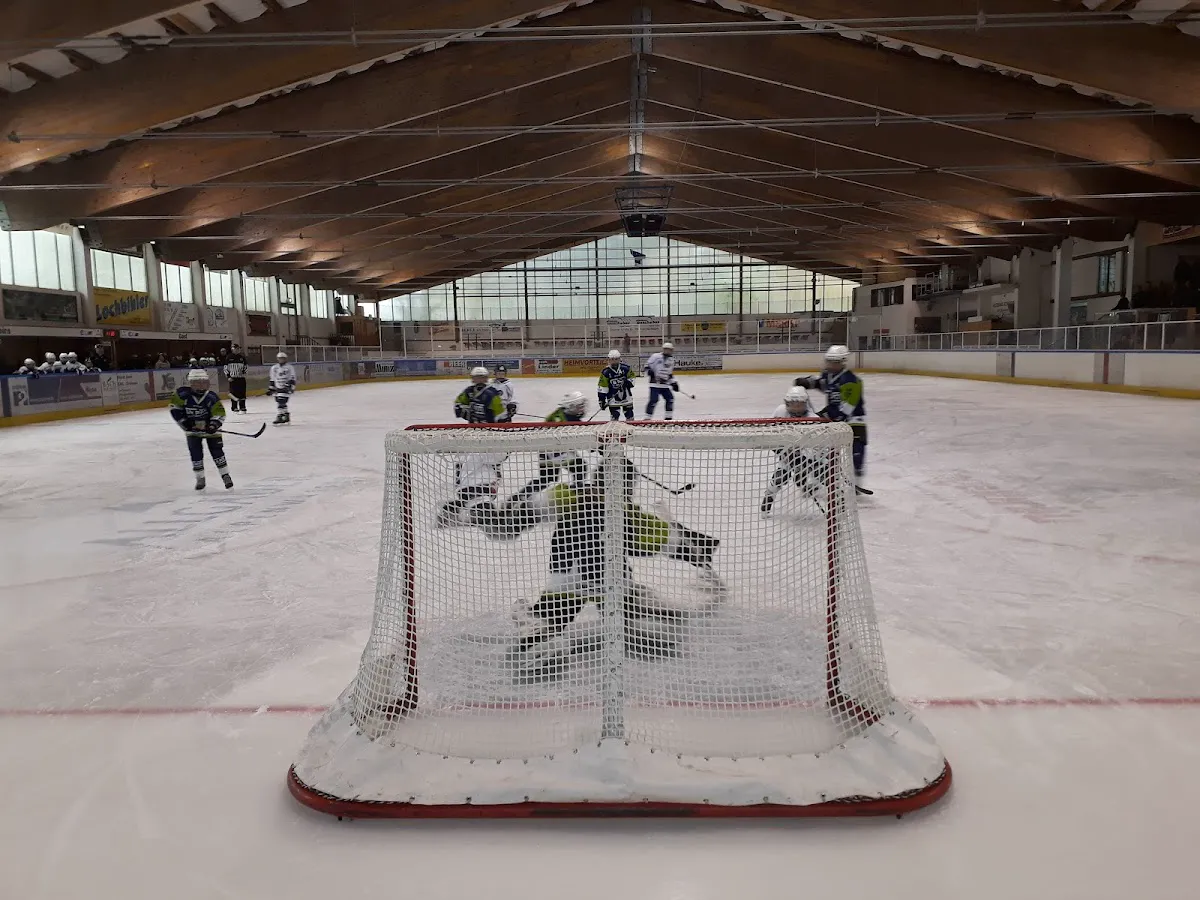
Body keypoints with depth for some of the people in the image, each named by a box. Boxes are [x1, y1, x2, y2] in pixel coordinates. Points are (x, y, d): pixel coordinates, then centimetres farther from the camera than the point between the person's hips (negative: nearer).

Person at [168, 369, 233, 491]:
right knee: (195, 453, 0)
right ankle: (200, 478, 14)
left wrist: (214, 425, -34)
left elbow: (219, 413, -17)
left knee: (217, 451, -3)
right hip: (192, 430, 1)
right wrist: (184, 421, -9)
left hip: (210, 429, -1)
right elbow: (175, 408, -2)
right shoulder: (183, 395, -16)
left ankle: (225, 475, 10)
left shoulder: (211, 397, -19)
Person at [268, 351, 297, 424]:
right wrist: (271, 388, 13)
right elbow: (272, 379, 15)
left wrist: (292, 386, -13)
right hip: (277, 388, 5)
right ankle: (286, 416, 18)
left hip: (286, 387, -5)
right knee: (279, 402, 7)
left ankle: (279, 417, -13)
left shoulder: (289, 367, -3)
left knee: (281, 401, -15)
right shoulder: (274, 368, 9)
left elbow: (292, 378, -4)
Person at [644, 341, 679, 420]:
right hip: (655, 383, -7)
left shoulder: (671, 360, 15)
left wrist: (673, 382, 16)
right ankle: (647, 418, -8)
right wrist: (649, 371, -24)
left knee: (670, 399, 4)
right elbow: (647, 365, -4)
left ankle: (668, 417, 16)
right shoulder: (656, 356, -6)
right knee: (654, 400, -15)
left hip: (665, 384, 7)